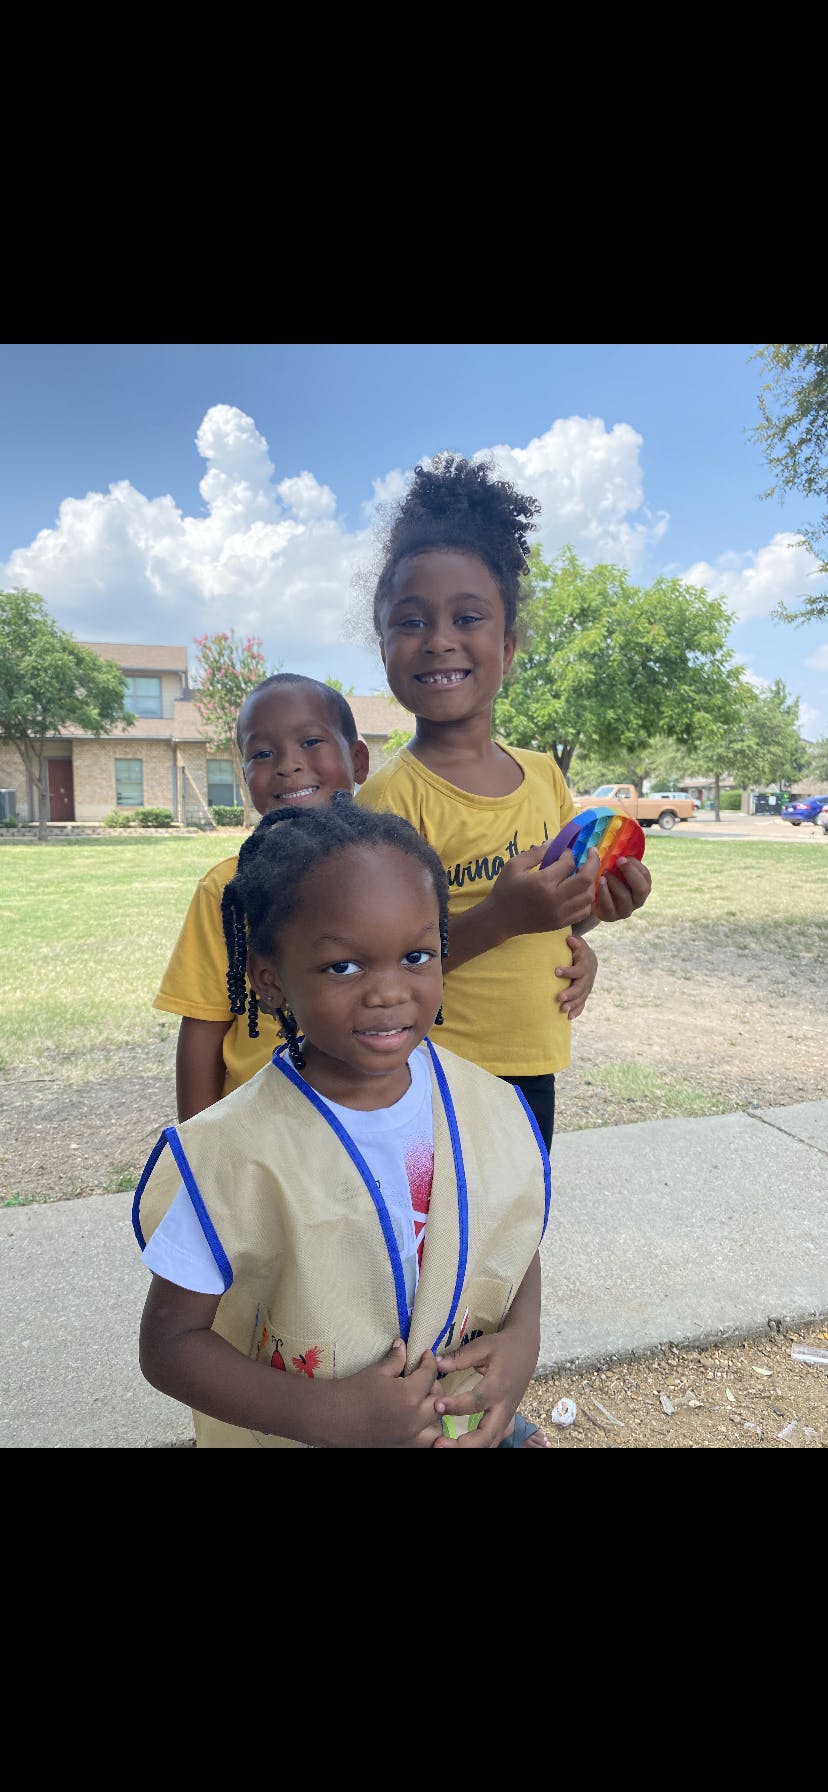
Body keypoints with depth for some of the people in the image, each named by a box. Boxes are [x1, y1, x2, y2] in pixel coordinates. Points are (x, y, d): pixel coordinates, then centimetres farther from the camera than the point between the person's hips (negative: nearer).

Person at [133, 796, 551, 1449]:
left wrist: (522, 1338, -17)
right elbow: (169, 1343, -17)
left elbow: (517, 1242, 1)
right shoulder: (235, 1154, -26)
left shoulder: (487, 1106, -15)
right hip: (294, 1433, -2)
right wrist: (329, 1415, -26)